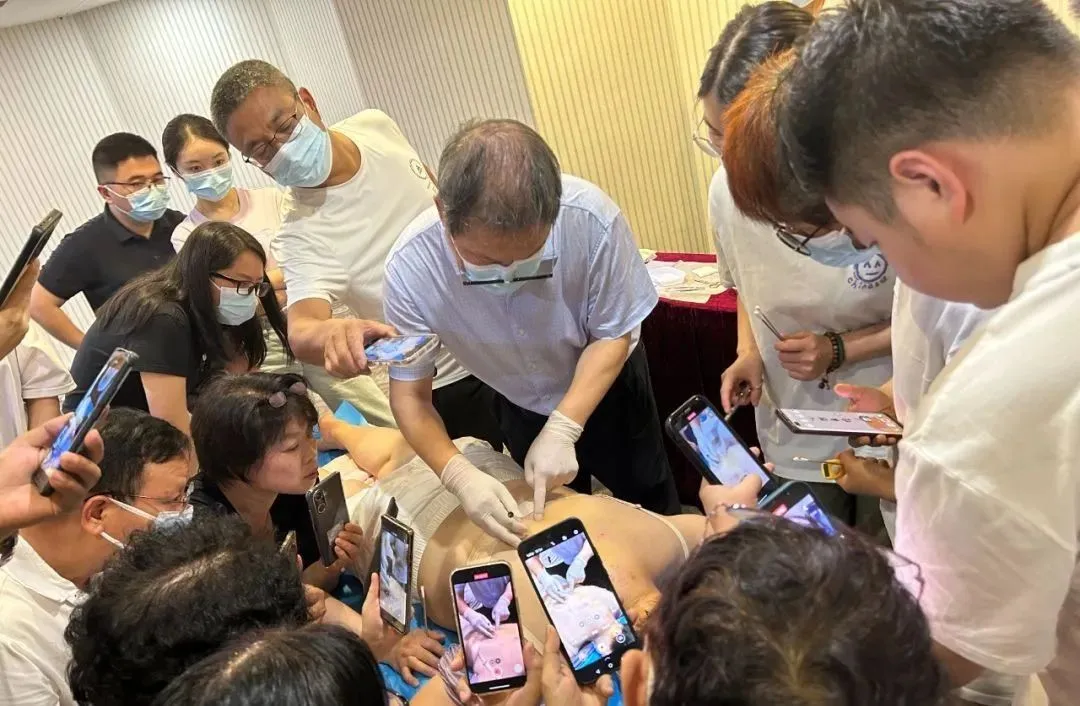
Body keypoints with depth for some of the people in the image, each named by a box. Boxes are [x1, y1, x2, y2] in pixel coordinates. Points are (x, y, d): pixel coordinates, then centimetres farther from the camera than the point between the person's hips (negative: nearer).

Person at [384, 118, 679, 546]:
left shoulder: (592, 219, -39)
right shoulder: (410, 266, -35)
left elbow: (613, 335, -23)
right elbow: (410, 395, -24)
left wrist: (562, 429, -33)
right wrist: (460, 475, -39)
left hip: (608, 386, -1)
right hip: (520, 406, 1)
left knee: (653, 510, 23)